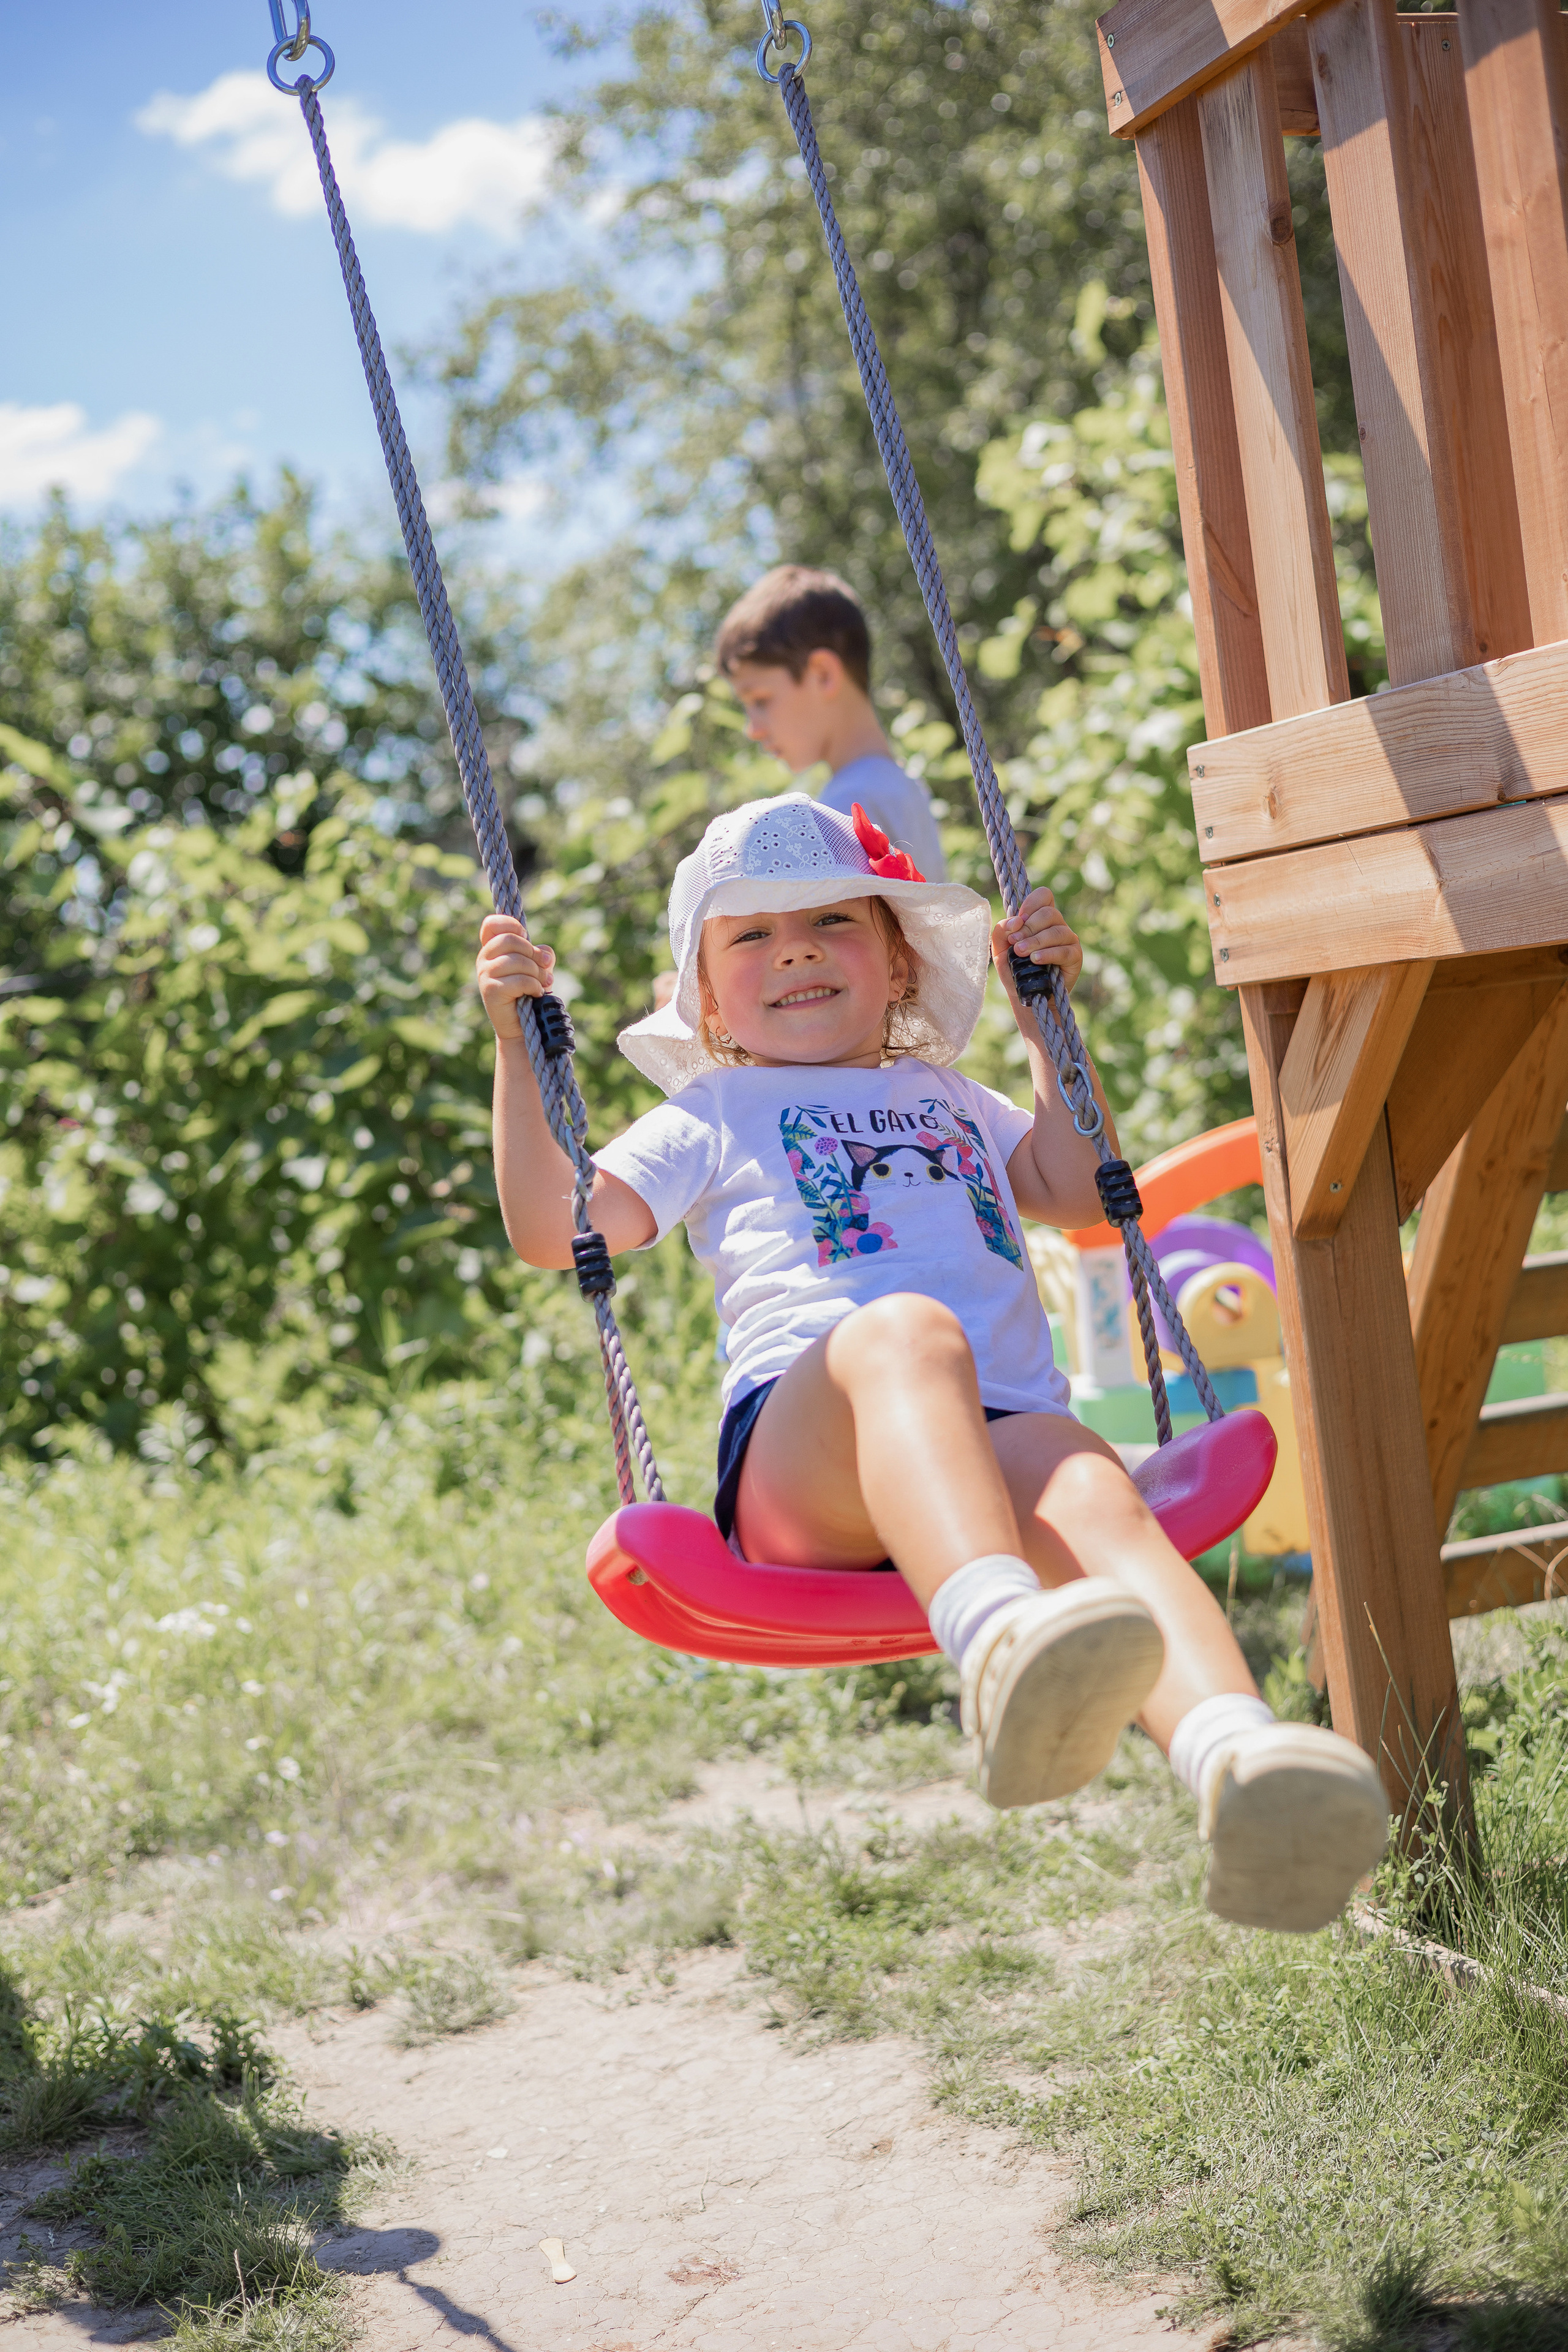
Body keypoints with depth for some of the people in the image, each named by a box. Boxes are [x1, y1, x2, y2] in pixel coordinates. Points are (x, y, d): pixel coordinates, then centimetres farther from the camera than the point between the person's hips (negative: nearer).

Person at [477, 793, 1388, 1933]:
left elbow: (1081, 1192, 38)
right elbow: (554, 1230, 18)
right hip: (800, 1439, -3)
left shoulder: (946, 1096, 39)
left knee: (1088, 1483, -35)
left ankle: (1231, 1752, -65)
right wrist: (519, 1041, 11)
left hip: (998, 1433, 3)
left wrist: (1047, 1023, 32)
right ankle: (1002, 1640, -69)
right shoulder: (711, 1116, 28)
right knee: (905, 1330, -40)